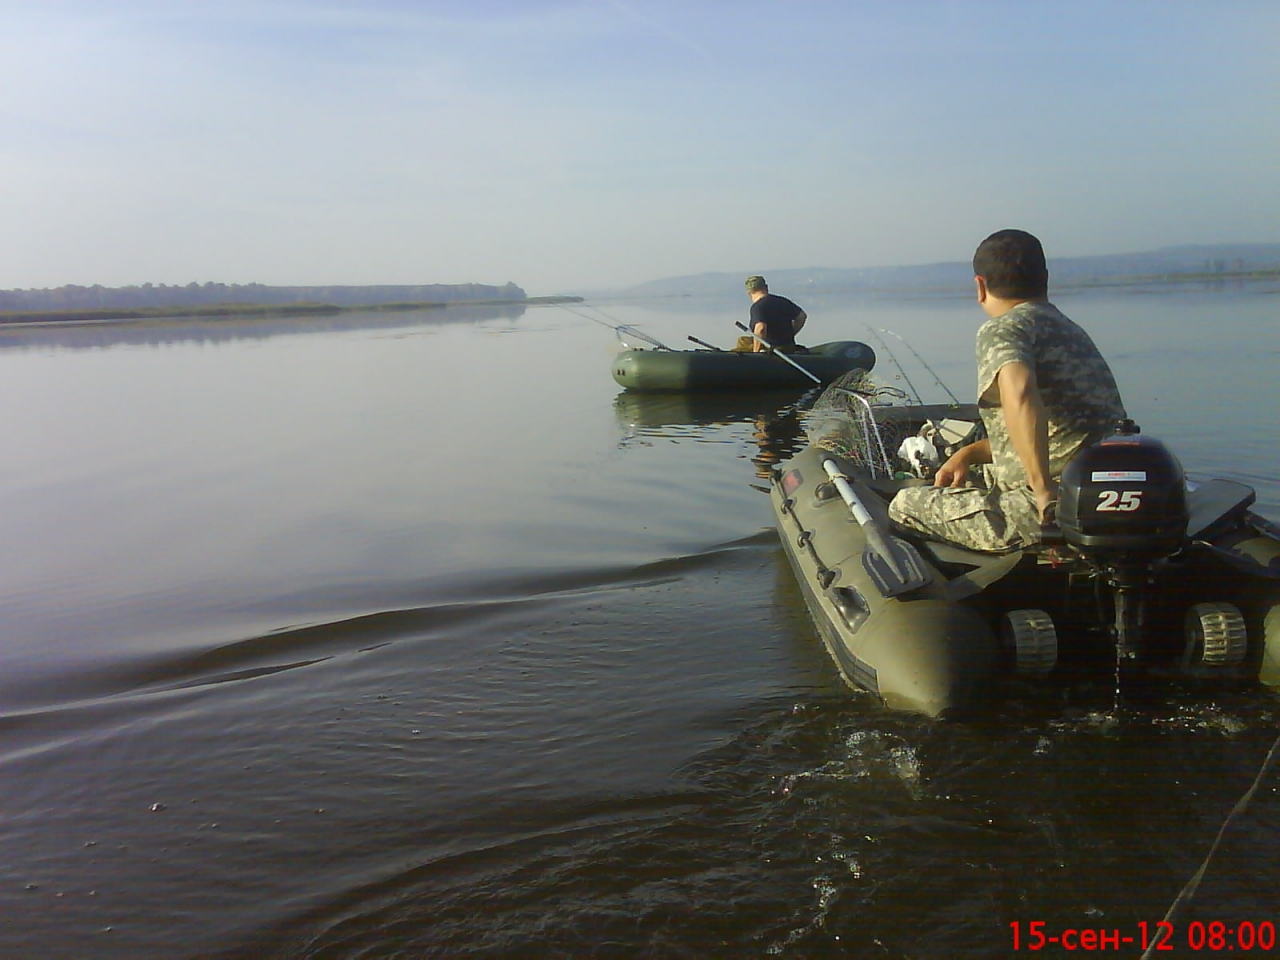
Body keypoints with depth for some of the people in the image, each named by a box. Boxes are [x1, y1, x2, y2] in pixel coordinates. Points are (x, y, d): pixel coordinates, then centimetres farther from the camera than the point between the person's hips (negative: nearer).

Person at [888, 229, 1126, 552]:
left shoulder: (1002, 330, -10)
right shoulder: (1069, 329, 20)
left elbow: (1018, 392, -33)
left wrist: (1045, 490, -27)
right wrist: (968, 454, 16)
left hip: (1054, 510, -10)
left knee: (906, 506, 3)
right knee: (958, 485, 29)